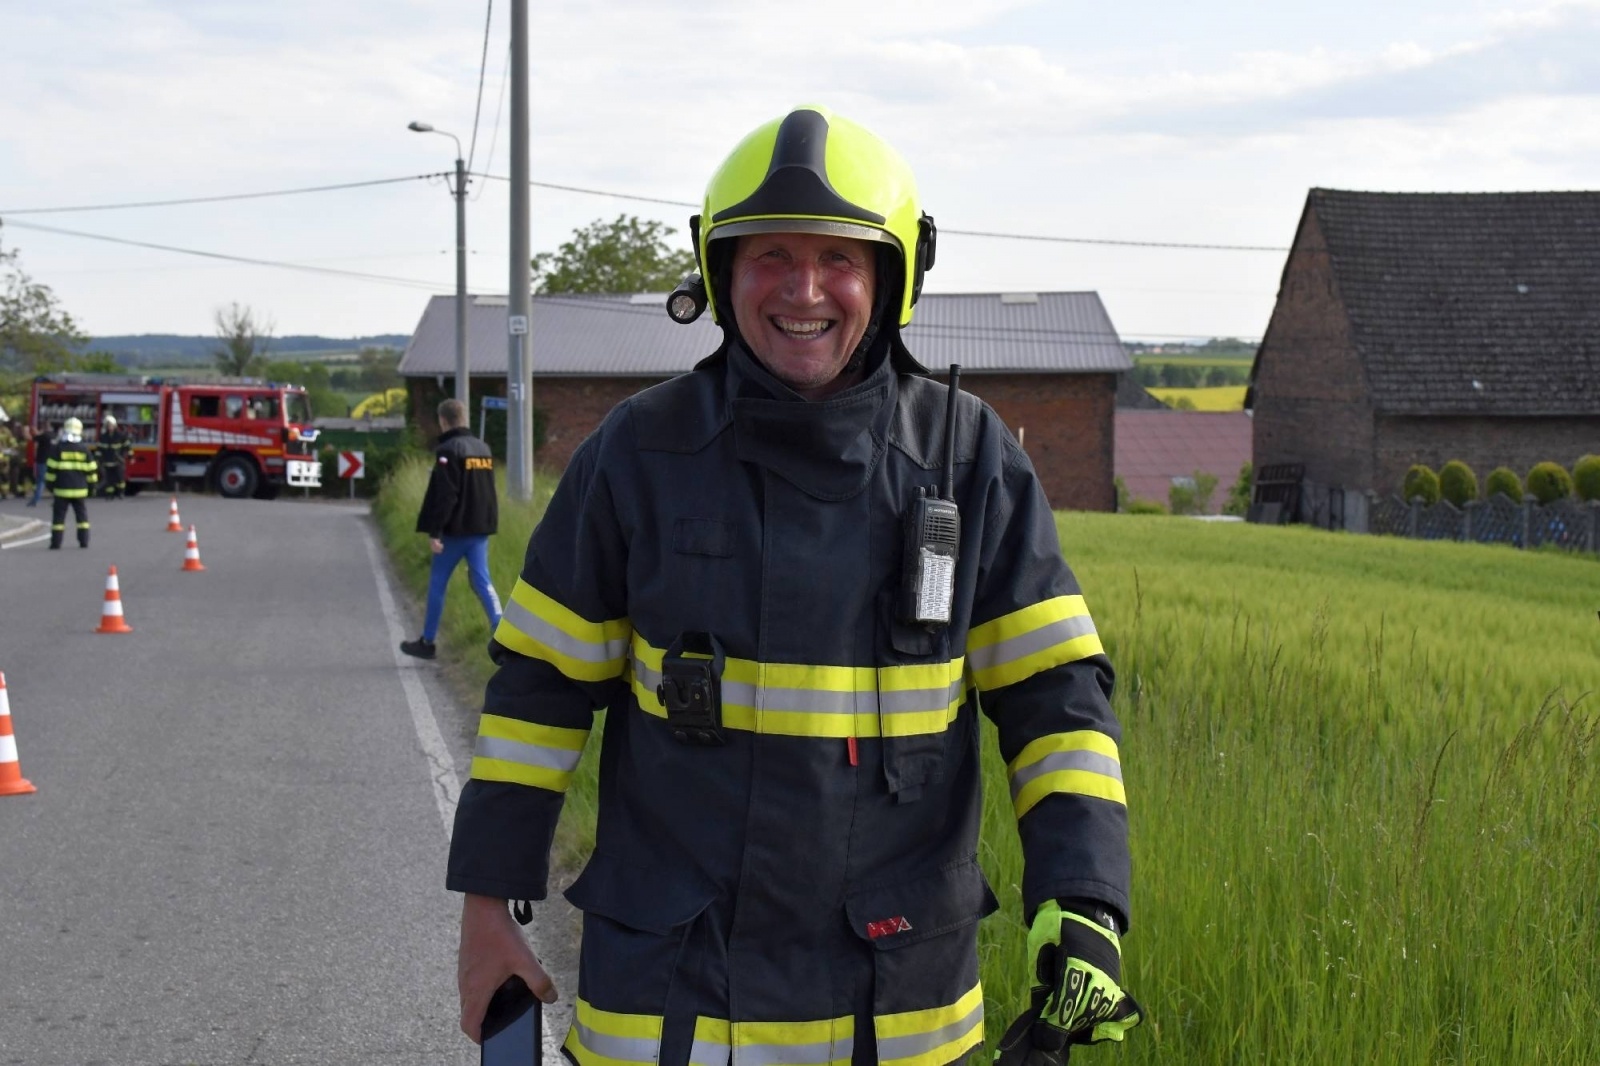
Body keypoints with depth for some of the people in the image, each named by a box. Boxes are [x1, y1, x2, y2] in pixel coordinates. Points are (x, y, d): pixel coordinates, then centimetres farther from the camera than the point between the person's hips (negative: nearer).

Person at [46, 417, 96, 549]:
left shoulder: (58, 448, -5)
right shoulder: (83, 449, 2)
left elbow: (51, 469, -5)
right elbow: (91, 469, 6)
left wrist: (50, 485, 5)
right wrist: (91, 484, 17)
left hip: (61, 489, -2)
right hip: (80, 489, 2)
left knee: (59, 517, 1)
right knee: (82, 515, 12)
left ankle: (56, 543, -2)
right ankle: (84, 541, 9)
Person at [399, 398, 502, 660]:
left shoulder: (448, 450, -13)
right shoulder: (483, 448, 11)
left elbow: (444, 495, -19)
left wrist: (434, 531, -17)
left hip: (455, 530, -6)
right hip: (481, 529, 6)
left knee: (437, 584, 6)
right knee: (482, 581, 4)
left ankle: (427, 642, 15)